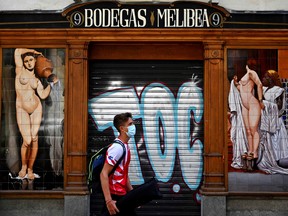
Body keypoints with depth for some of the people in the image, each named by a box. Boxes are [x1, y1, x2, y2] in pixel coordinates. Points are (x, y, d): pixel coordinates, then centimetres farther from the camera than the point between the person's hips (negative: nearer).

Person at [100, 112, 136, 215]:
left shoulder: (125, 146, 11)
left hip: (122, 196, 9)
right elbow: (104, 174, -24)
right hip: (115, 197, -9)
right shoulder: (118, 147, -18)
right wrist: (108, 201, -29)